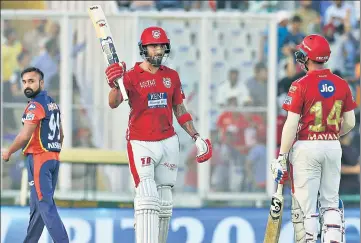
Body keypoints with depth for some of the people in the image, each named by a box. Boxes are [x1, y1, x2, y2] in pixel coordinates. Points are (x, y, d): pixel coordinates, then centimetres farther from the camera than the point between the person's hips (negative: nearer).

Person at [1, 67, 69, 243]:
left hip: (38, 157, -9)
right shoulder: (53, 104, 14)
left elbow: (25, 136, -18)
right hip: (54, 158, 9)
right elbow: (60, 134, 21)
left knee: (45, 205, -10)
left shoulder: (35, 105, -13)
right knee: (37, 205, 16)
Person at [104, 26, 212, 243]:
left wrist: (196, 137, 10)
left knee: (164, 202, 8)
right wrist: (115, 85, -44)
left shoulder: (172, 76, 9)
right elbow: (114, 103, -23)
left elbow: (180, 110, 17)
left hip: (168, 143, 5)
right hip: (141, 144, -5)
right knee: (147, 199, -17)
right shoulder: (131, 76, -6)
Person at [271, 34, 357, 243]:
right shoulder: (342, 85, 2)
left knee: (305, 207, 1)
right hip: (333, 147, 5)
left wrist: (282, 157, -9)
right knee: (331, 203, 15)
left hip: (306, 147, -5)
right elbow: (349, 123, 7)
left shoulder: (301, 86, -12)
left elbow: (291, 125, -14)